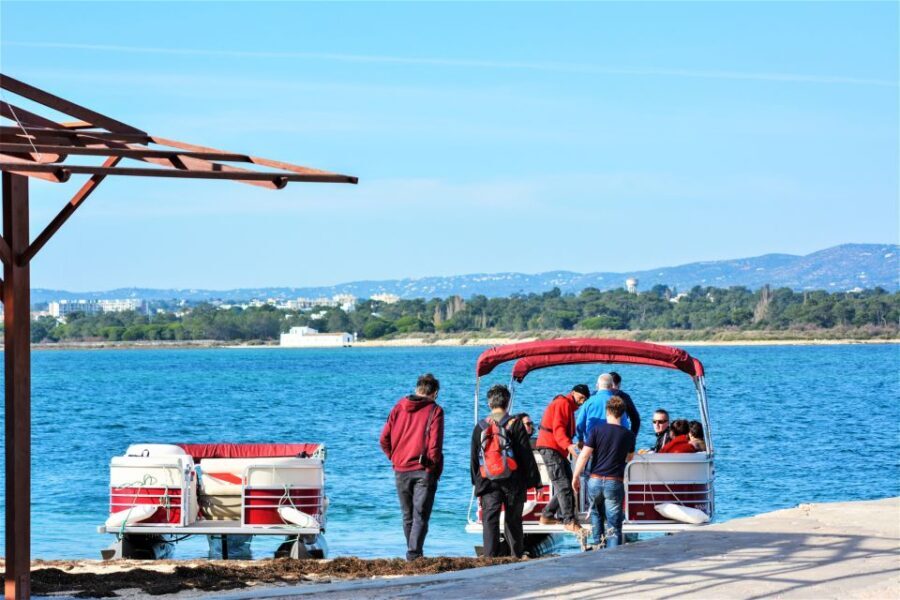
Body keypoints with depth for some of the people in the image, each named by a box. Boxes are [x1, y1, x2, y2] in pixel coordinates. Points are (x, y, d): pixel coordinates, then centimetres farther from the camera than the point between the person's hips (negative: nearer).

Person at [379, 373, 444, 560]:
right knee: (420, 516, -4)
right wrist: (436, 469, 1)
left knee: (407, 516, 14)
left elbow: (384, 439, 3)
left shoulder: (399, 407, 6)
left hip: (401, 470, 4)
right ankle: (414, 554, -16)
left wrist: (395, 458, 14)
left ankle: (412, 553, 18)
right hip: (424, 470, -4)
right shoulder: (434, 410, -5)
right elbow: (434, 445, -11)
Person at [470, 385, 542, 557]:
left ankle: (490, 557, -15)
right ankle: (517, 556, 15)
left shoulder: (480, 427, 6)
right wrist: (535, 480, 1)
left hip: (487, 483, 1)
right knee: (513, 521, 10)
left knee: (490, 521, -4)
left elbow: (474, 458, 11)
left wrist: (476, 482, 20)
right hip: (513, 482, -1)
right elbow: (526, 455, -4)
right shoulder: (515, 424, -3)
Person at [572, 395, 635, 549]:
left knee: (596, 513, 26)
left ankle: (598, 544, 23)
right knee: (613, 525, 1)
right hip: (615, 483, -1)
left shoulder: (597, 430, -3)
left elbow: (584, 455, -6)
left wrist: (576, 477, 3)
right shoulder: (628, 435, 1)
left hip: (595, 480, 1)